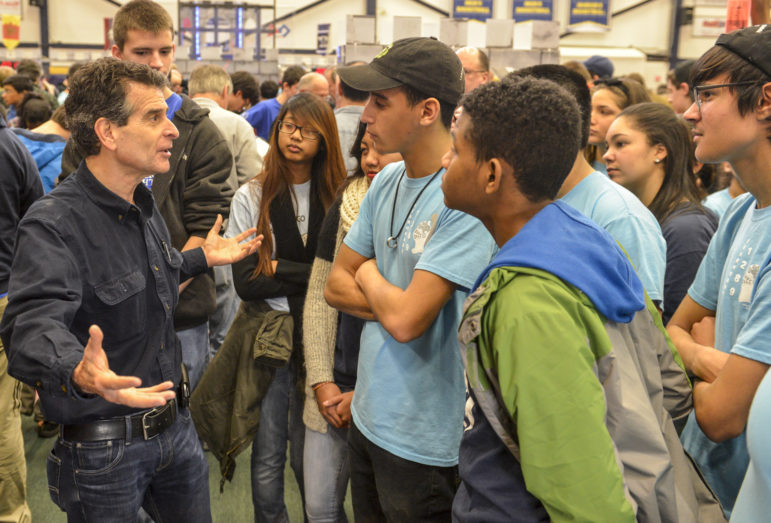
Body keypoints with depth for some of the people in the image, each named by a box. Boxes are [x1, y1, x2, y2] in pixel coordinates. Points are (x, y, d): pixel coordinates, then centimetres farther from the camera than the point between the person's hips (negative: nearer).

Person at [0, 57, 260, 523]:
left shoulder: (144, 205, 6)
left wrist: (201, 258, 18)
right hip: (103, 445, -7)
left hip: (175, 426, 8)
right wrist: (79, 373, -57)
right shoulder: (53, 224, -23)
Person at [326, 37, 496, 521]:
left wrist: (369, 276, -6)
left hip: (423, 442, -7)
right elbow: (336, 285, 8)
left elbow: (405, 321, -27)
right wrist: (392, 299, -10)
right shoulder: (386, 181, 3)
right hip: (367, 417, 7)